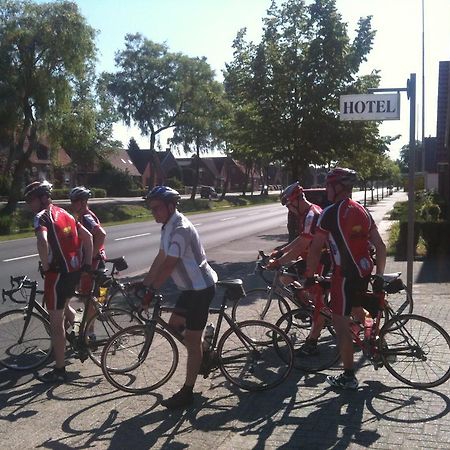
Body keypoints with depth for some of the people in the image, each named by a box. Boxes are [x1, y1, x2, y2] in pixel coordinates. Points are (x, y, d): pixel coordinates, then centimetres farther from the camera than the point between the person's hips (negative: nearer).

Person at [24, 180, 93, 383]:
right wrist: (87, 263, 16)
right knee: (63, 306, 34)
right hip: (75, 270, 8)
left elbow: (42, 242, -32)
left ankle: (59, 370, 11)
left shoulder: (41, 216, -11)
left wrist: (45, 266, -17)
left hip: (58, 273, -8)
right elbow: (87, 236, 15)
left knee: (56, 322, 3)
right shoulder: (64, 213, 14)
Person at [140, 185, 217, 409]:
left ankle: (187, 393, 9)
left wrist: (151, 291, -25)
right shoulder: (168, 226, 8)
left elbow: (169, 265, -27)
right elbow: (160, 258, 11)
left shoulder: (180, 229, -24)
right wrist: (143, 283, 9)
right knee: (174, 326, 18)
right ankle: (205, 355, 34)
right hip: (191, 286, 10)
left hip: (200, 288, -10)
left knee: (191, 341, -2)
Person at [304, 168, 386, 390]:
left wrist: (309, 275, -1)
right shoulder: (362, 211, 10)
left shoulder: (331, 212, -12)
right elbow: (380, 247, 10)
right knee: (356, 310, 32)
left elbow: (315, 248, -12)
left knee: (341, 325, 2)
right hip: (364, 272, 8)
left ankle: (348, 377, 9)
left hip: (345, 275, -8)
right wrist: (379, 276, 16)